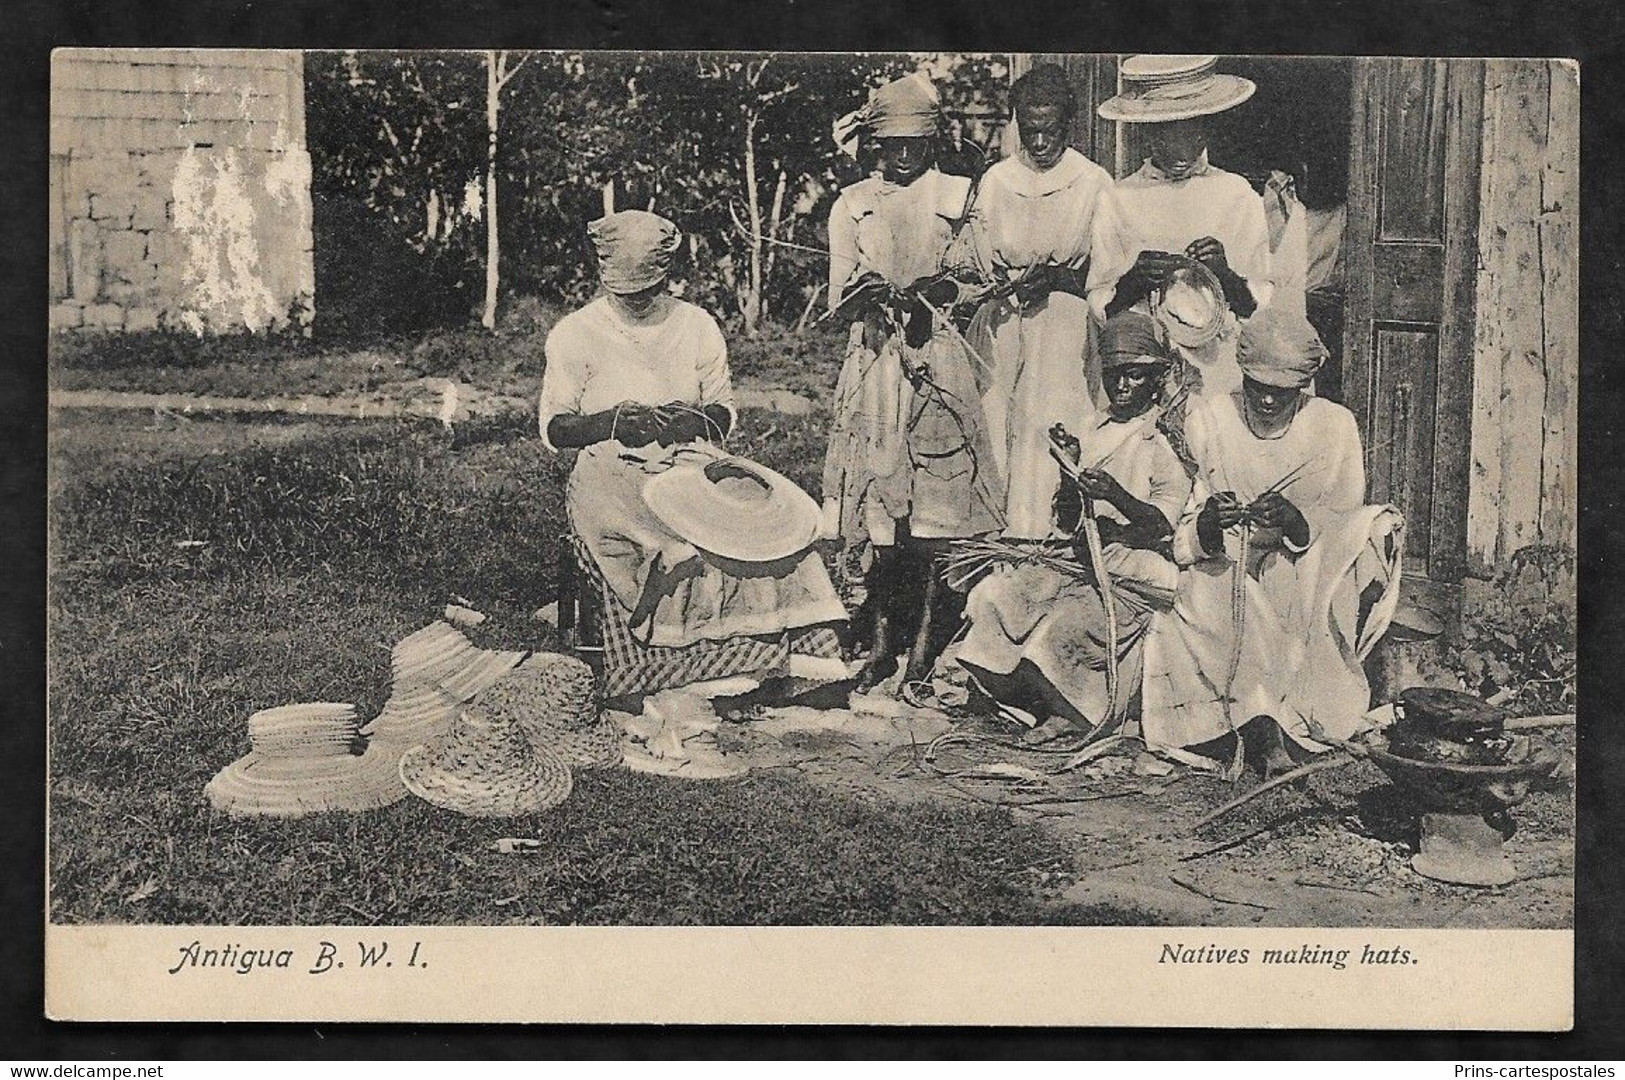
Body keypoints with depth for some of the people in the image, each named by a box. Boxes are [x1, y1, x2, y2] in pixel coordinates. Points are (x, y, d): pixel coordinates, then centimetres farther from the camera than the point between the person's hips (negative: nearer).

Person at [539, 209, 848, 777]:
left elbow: (725, 410, 17)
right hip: (610, 474, -3)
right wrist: (615, 421, -15)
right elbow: (553, 427, 3)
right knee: (675, 555, -35)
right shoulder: (576, 334, 3)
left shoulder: (698, 328, 11)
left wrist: (697, 420, -8)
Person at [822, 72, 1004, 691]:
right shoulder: (851, 205, 12)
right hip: (872, 362, 2)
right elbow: (836, 305, 7)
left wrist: (931, 291, -13)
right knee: (876, 498, 0)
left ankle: (926, 643, 0)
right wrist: (862, 294, -15)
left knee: (933, 503, -6)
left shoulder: (955, 196, 8)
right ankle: (881, 644, 7)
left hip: (937, 358, -1)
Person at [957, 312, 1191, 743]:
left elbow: (1162, 522, -13)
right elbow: (1068, 523, 10)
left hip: (1138, 575, -6)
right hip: (1087, 560, 7)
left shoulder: (1167, 439, -4)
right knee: (995, 595, -12)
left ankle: (1080, 712, -1)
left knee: (1063, 624, -28)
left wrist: (1114, 494, -29)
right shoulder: (1093, 435, 13)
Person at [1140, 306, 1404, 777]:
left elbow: (1344, 530, -4)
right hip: (1222, 576, -1)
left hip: (1307, 580, 1)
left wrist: (1296, 521, -26)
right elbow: (1181, 542, -2)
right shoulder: (1207, 421, 1)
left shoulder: (1333, 426, 2)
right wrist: (1206, 526, -27)